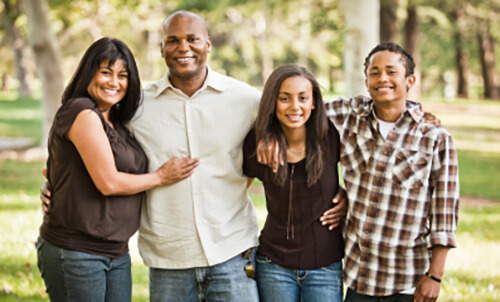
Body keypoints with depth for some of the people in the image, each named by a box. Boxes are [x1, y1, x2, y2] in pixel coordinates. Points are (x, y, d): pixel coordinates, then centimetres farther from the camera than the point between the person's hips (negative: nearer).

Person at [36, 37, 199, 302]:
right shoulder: (82, 113, -12)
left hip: (116, 253, 8)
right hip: (75, 253, -8)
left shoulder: (116, 122, 15)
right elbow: (108, 183, -16)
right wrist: (160, 177, -4)